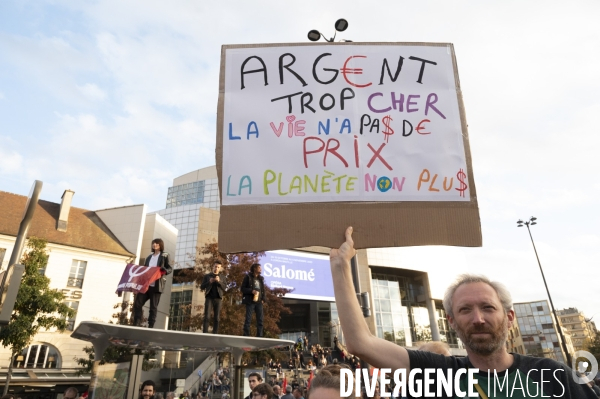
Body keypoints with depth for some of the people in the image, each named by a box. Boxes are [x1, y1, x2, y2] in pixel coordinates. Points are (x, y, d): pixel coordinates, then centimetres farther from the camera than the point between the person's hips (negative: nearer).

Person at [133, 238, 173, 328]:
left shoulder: (164, 256, 4)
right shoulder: (149, 257, 22)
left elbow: (170, 268, -3)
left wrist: (164, 271, -23)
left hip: (156, 285, -5)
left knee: (153, 307, -2)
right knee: (137, 303, -5)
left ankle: (150, 327, 1)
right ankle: (136, 324, 1)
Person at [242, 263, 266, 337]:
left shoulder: (261, 278, 18)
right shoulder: (248, 277, 3)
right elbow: (243, 288, -1)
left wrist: (263, 299, 4)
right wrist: (252, 291, -16)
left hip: (259, 302, 5)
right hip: (250, 301, -5)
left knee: (260, 320, 1)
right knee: (248, 319, -5)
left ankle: (259, 336, 5)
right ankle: (246, 336, -1)